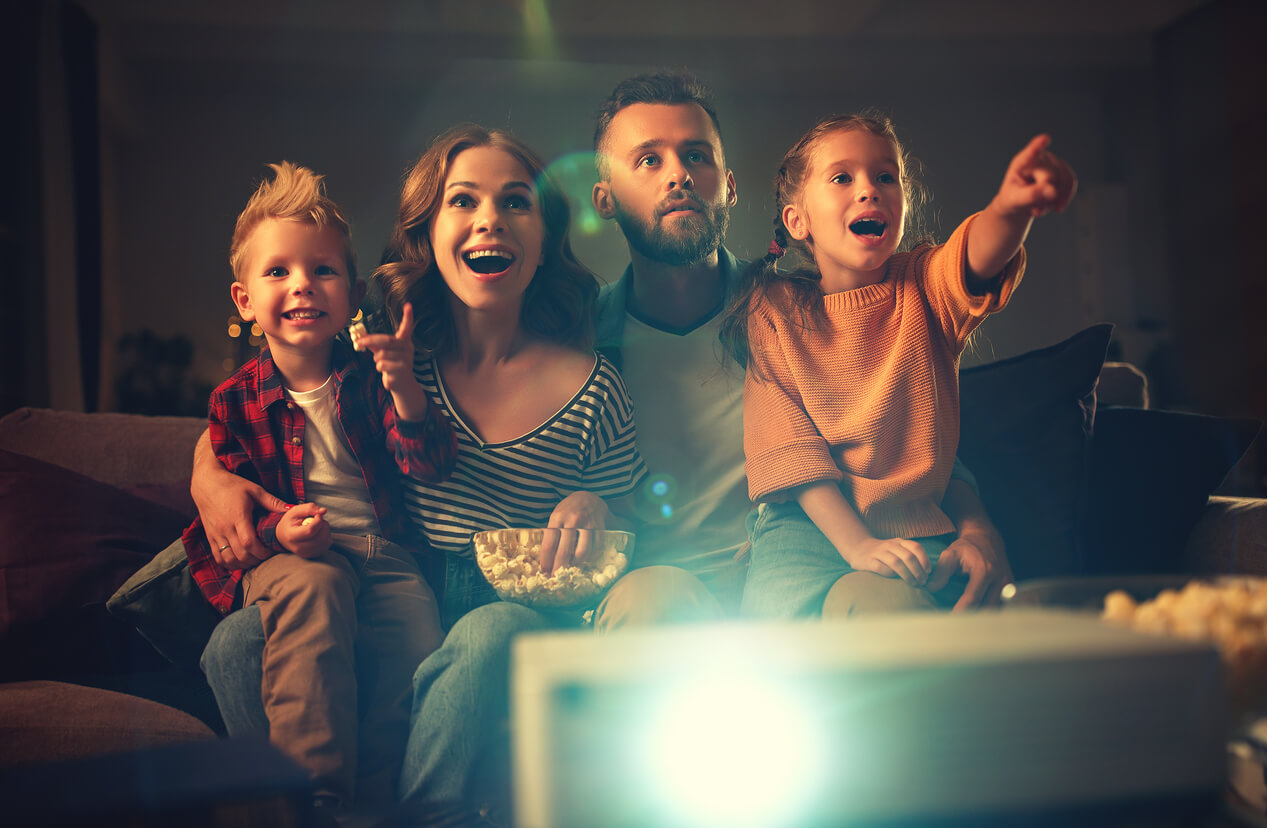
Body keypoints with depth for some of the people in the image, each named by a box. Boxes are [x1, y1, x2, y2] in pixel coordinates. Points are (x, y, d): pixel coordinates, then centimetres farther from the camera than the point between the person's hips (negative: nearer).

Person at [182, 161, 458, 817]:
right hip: (289, 558, -1)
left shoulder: (368, 376, 3)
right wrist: (275, 530, -18)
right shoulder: (237, 400, 5)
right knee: (313, 588, -35)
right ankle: (315, 796, -30)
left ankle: (376, 799, -4)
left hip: (382, 551, 1)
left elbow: (431, 465, -8)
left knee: (421, 648, -25)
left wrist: (403, 387, -26)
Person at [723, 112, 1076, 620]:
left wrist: (1011, 208, -45)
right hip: (810, 526, -2)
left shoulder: (925, 286, 8)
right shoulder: (773, 309, 5)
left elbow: (978, 256, -19)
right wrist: (855, 544, -18)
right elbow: (789, 444, -4)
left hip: (918, 531, 3)